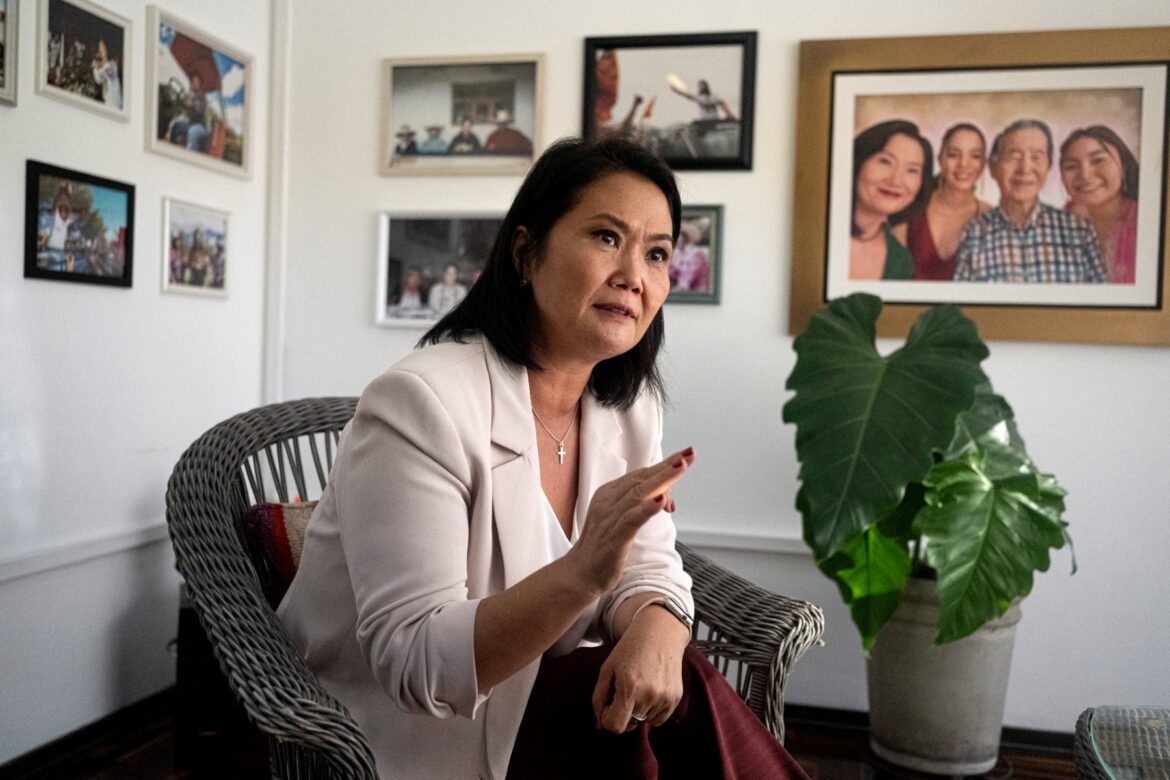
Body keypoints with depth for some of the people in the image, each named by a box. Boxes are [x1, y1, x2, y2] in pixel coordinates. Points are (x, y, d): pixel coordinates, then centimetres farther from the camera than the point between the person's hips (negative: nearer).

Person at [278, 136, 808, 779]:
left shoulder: (630, 406, 1)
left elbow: (650, 575, 1)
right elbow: (415, 666, -25)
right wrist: (582, 573, -40)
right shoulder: (420, 401, -22)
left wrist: (654, 631, -23)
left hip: (524, 707, 6)